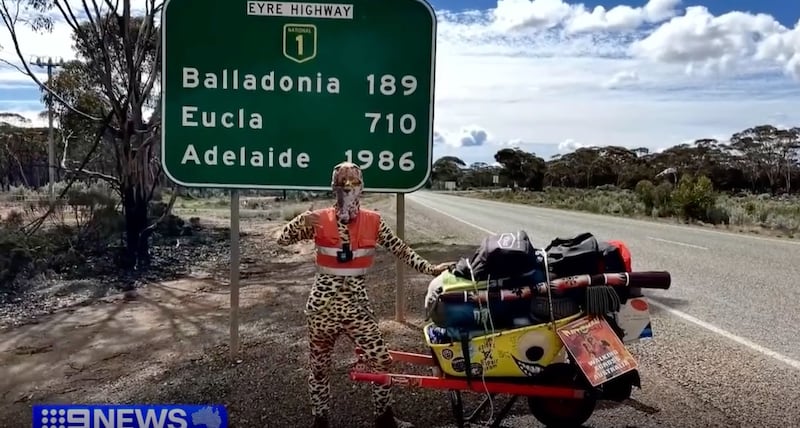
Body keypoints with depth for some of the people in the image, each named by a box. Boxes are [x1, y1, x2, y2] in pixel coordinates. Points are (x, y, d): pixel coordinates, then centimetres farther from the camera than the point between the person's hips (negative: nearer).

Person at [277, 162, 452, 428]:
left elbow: (401, 250, 2)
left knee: (382, 361, 4)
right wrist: (301, 222, -25)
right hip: (323, 305, -1)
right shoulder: (319, 220, -4)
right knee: (319, 367, 12)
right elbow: (283, 240, -6)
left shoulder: (373, 221, -1)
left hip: (356, 305, 1)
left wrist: (430, 269, -7)